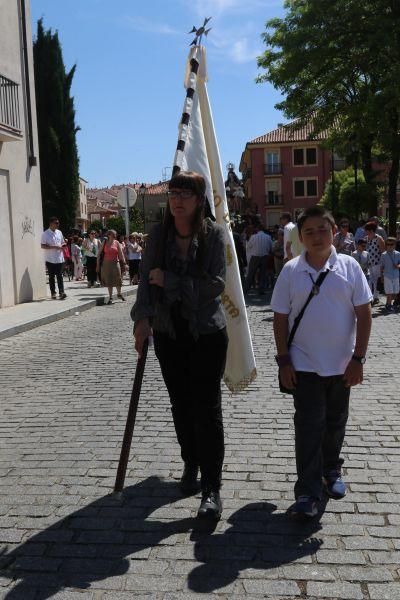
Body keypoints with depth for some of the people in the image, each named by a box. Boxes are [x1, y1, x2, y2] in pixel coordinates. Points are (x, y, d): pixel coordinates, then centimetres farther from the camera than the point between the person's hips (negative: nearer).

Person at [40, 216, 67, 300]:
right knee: (51, 277, 4)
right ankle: (53, 293, 10)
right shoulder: (45, 234, -6)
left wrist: (63, 245, -3)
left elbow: (63, 242, 22)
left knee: (59, 276, -1)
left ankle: (61, 292, -4)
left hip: (59, 258, 4)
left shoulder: (59, 232, 11)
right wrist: (54, 247, -20)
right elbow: (42, 246, -12)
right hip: (50, 259, -4)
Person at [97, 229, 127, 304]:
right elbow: (99, 254, 4)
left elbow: (121, 254, 4)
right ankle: (110, 297, 10)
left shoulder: (117, 243, 4)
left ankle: (119, 294, 24)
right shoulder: (104, 243, 2)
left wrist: (123, 263, -1)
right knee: (108, 280, 3)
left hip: (115, 263, 0)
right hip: (106, 264, 0)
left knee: (118, 278, 1)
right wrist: (98, 264, 0)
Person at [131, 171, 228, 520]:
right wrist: (142, 318, -19)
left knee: (207, 407, -3)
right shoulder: (158, 234, 0)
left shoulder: (214, 234, -8)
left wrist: (168, 280, -16)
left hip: (207, 333, -3)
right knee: (181, 404, 15)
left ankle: (211, 487, 5)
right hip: (168, 333, 3)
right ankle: (190, 464, 37)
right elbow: (147, 278, -4)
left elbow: (216, 284, -16)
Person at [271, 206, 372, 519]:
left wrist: (358, 358, -7)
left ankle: (331, 470, 40)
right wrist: (284, 360, -5)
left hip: (342, 364, 2)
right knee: (309, 426, -2)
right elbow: (280, 318, -1)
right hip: (304, 365, -1)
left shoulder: (349, 267, -4)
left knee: (335, 422, 18)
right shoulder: (291, 271, -4)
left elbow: (363, 314, -3)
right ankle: (307, 492, 6)